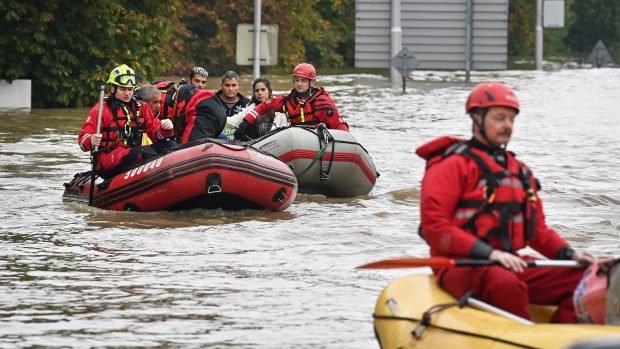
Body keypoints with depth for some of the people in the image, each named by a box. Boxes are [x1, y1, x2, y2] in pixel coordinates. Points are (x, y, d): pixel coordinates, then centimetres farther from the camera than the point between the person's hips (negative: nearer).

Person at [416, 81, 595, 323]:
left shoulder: (519, 171, 22)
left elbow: (537, 230, 24)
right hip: (460, 267, -7)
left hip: (511, 267, 7)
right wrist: (489, 253, -22)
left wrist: (568, 254, 3)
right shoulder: (452, 165, -3)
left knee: (579, 278, -12)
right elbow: (435, 228, -13)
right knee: (505, 284, -39)